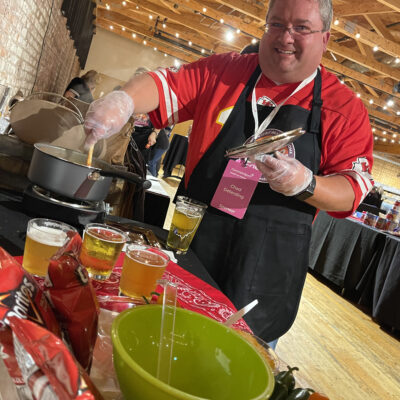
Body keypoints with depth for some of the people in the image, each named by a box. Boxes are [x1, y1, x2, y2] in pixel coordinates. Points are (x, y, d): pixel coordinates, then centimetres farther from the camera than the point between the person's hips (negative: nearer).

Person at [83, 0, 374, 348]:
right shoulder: (223, 72, 3)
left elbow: (354, 189, -4)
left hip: (268, 266, -1)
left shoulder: (345, 108, -1)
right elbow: (166, 84, -4)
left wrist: (306, 184, -24)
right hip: (192, 239, 2)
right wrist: (124, 100, -25)